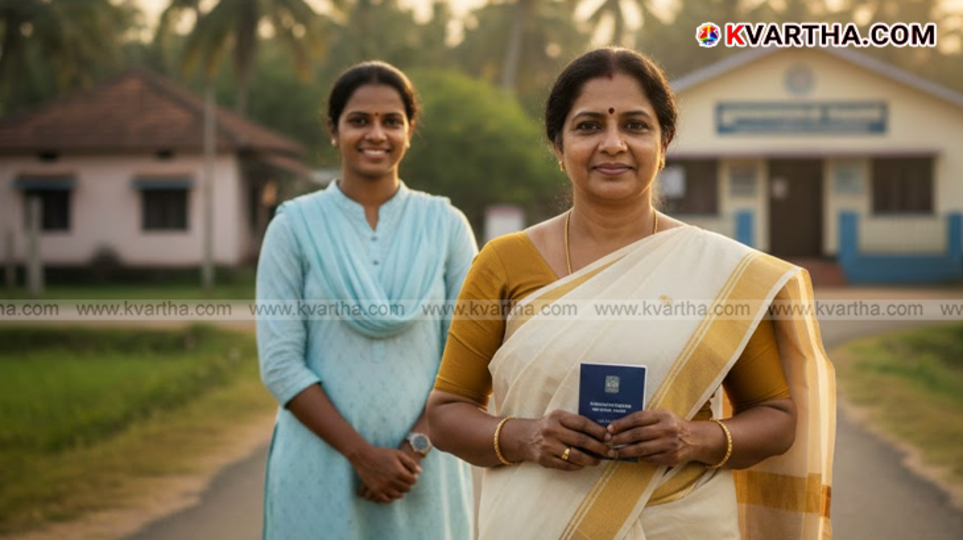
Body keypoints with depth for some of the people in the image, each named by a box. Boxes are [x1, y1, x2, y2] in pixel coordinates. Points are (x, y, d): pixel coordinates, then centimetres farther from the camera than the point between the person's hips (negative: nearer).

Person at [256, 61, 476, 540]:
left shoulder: (446, 226, 4)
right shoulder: (294, 227, -1)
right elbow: (280, 364, -5)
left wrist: (417, 446, -11)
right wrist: (362, 453, -12)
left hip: (424, 471, 1)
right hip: (320, 469, -1)